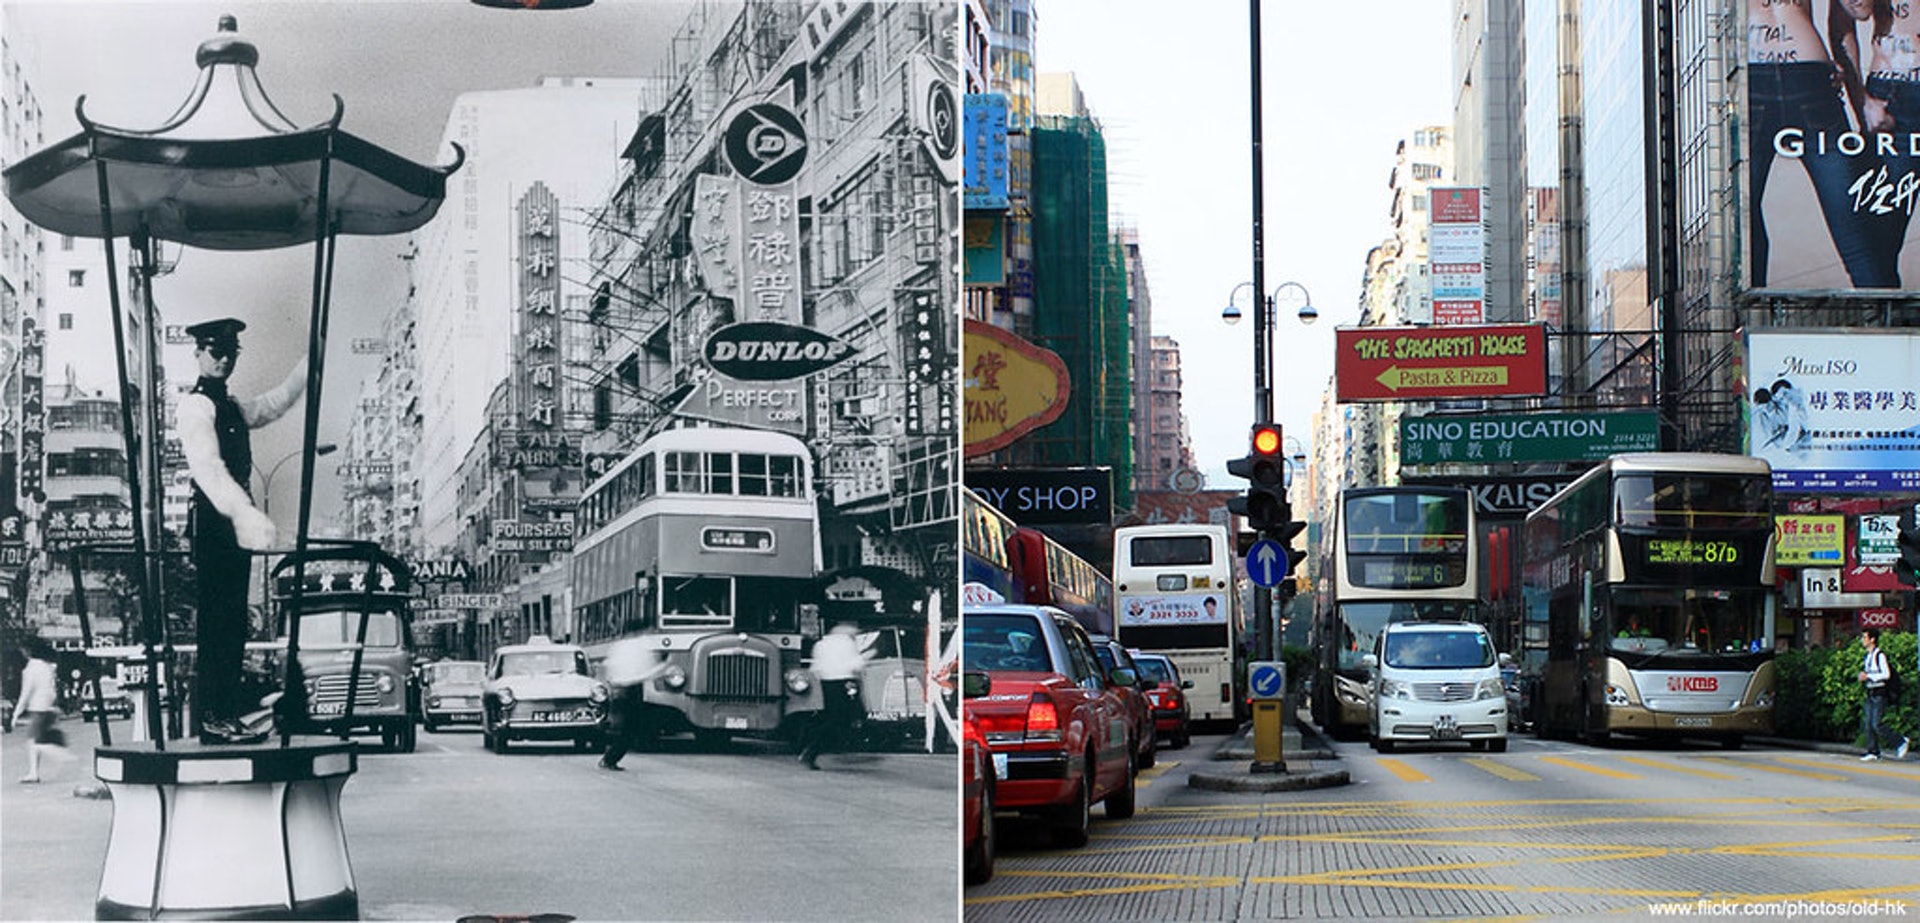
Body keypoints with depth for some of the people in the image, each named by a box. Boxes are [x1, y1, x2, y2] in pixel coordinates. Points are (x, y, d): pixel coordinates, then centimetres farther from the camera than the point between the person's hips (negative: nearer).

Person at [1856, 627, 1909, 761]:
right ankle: (1873, 752, 8)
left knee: (1877, 724, -11)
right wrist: (1863, 675, 6)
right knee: (1868, 723, 4)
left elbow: (1886, 674, -19)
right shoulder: (1868, 655, 15)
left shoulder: (1880, 655, -13)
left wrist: (1868, 676, -19)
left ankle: (1901, 742, 4)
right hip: (1870, 693, 9)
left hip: (1879, 694, -9)